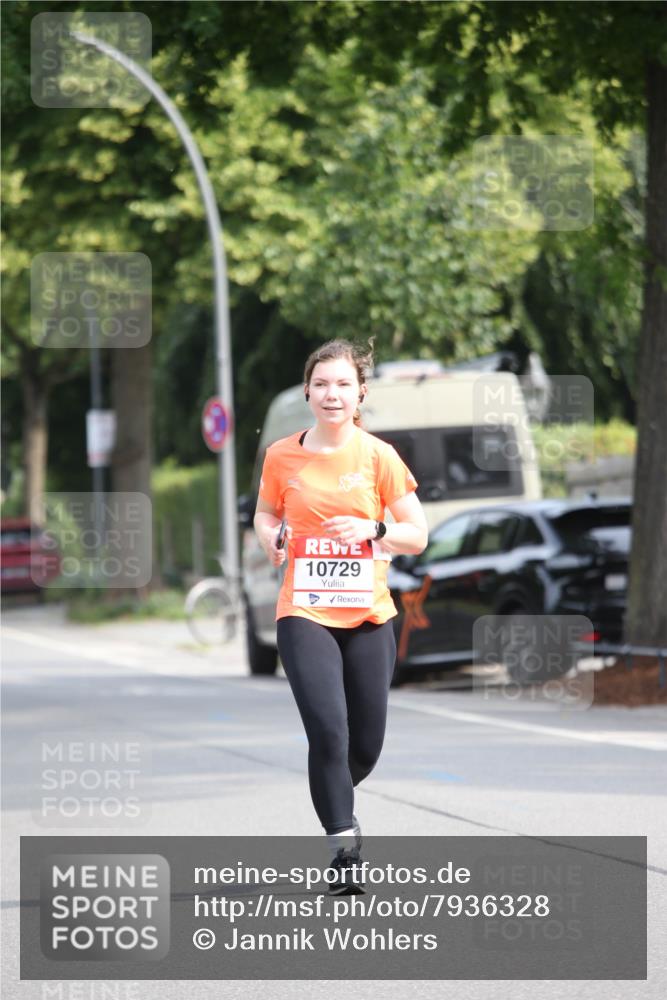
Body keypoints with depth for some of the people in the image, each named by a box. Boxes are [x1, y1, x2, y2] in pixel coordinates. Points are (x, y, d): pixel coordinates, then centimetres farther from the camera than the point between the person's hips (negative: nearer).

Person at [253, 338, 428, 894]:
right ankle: (344, 847, -10)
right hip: (304, 614, -1)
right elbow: (264, 515, 17)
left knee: (367, 744, 7)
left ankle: (336, 801, 40)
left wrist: (372, 530, -16)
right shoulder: (282, 456, 0)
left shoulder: (378, 456, -1)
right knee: (329, 732, -18)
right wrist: (271, 537, -6)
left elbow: (417, 535, 2)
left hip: (369, 616, 1)